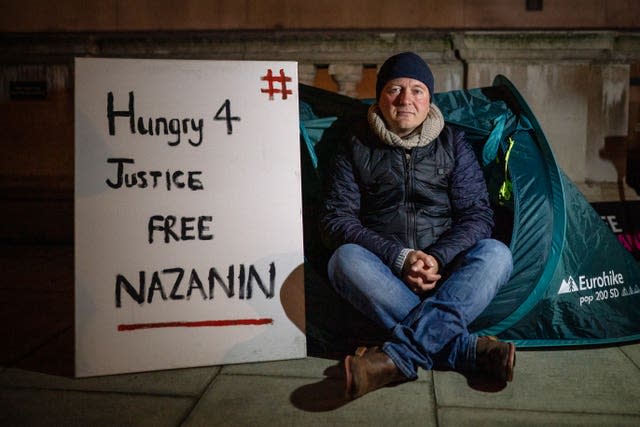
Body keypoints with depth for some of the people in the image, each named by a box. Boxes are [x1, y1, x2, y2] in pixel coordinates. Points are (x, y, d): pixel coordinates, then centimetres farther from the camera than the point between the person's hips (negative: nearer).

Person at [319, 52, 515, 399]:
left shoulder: (453, 144, 8)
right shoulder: (356, 148, 4)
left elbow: (477, 215, 2)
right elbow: (336, 219, -5)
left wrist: (438, 258, -17)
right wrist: (399, 257, -17)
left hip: (445, 275, 1)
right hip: (384, 277, -1)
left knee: (496, 253, -26)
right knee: (345, 258, -31)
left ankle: (399, 357, -38)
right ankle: (466, 350, -35)